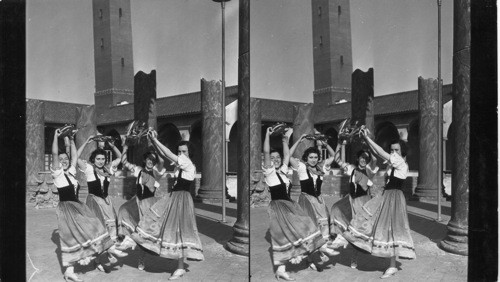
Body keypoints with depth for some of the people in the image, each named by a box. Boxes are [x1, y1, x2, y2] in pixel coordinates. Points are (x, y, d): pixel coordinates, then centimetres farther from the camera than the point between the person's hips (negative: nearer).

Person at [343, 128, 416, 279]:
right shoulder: (392, 162, 9)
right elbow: (377, 152, 7)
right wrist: (366, 138, -7)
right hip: (386, 196, 9)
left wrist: (367, 138, -20)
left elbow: (382, 153, -22)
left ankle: (392, 266, 4)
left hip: (394, 198, -9)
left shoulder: (402, 163, -15)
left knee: (390, 229, -4)